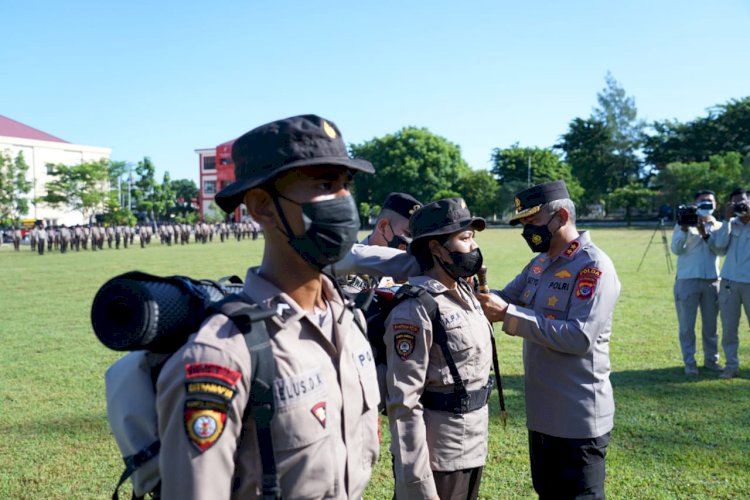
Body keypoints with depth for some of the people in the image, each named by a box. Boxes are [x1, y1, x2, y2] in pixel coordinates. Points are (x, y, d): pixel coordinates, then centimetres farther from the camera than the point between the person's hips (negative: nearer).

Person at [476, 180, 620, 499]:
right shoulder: (539, 263, 9)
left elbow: (580, 337, -27)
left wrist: (509, 315, -29)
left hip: (578, 421, -9)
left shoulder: (594, 266, -18)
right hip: (541, 414, 9)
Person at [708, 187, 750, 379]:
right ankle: (731, 365, 10)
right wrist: (728, 219, -6)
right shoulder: (731, 224, 10)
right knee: (728, 327, 3)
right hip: (729, 282, 2)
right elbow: (719, 246, -5)